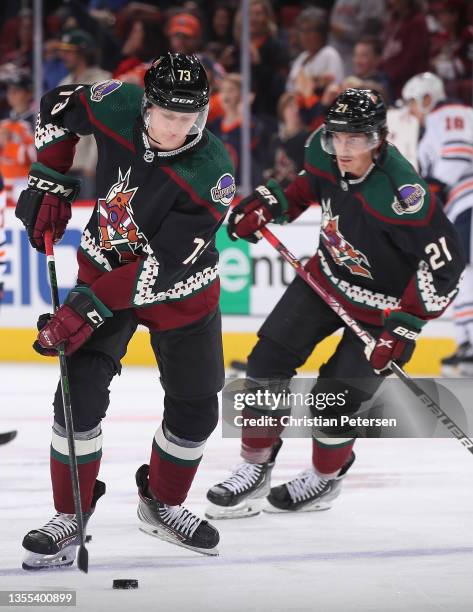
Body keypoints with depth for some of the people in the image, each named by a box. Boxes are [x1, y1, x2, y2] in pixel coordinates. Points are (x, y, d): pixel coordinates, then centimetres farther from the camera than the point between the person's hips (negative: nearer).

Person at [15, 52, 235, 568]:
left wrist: (89, 308, -32)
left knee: (195, 410, 6)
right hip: (104, 267, 1)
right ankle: (70, 517, 0)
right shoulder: (117, 106, -21)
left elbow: (162, 268, -30)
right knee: (81, 395, -12)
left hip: (181, 293, -1)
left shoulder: (210, 175, -30)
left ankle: (162, 505, 32)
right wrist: (49, 183, -3)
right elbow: (57, 108, 2)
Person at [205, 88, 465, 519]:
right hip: (328, 276, 7)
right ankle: (256, 468, 19)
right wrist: (269, 203, -7)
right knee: (268, 361, 2)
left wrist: (405, 324, -30)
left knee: (334, 399, -4)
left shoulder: (400, 192, -36)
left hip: (385, 305, -7)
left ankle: (325, 479, 26)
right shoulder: (324, 151, -15)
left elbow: (446, 257, -32)